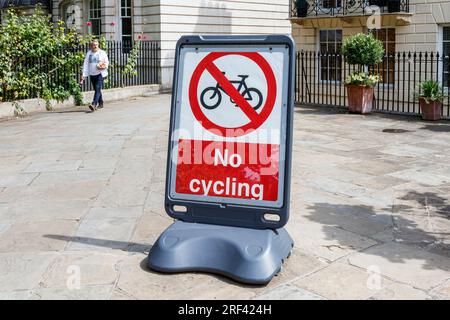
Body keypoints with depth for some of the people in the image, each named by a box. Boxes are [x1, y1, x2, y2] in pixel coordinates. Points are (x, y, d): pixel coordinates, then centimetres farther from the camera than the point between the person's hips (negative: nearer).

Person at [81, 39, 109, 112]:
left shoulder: (102, 53, 3)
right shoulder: (89, 53, 9)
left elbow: (107, 62, 9)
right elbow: (86, 64, 7)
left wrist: (104, 66, -14)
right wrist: (84, 75, -1)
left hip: (100, 74, -4)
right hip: (92, 74, 4)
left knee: (97, 89, -17)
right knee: (97, 89, 12)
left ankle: (94, 104, -26)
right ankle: (100, 104, 27)